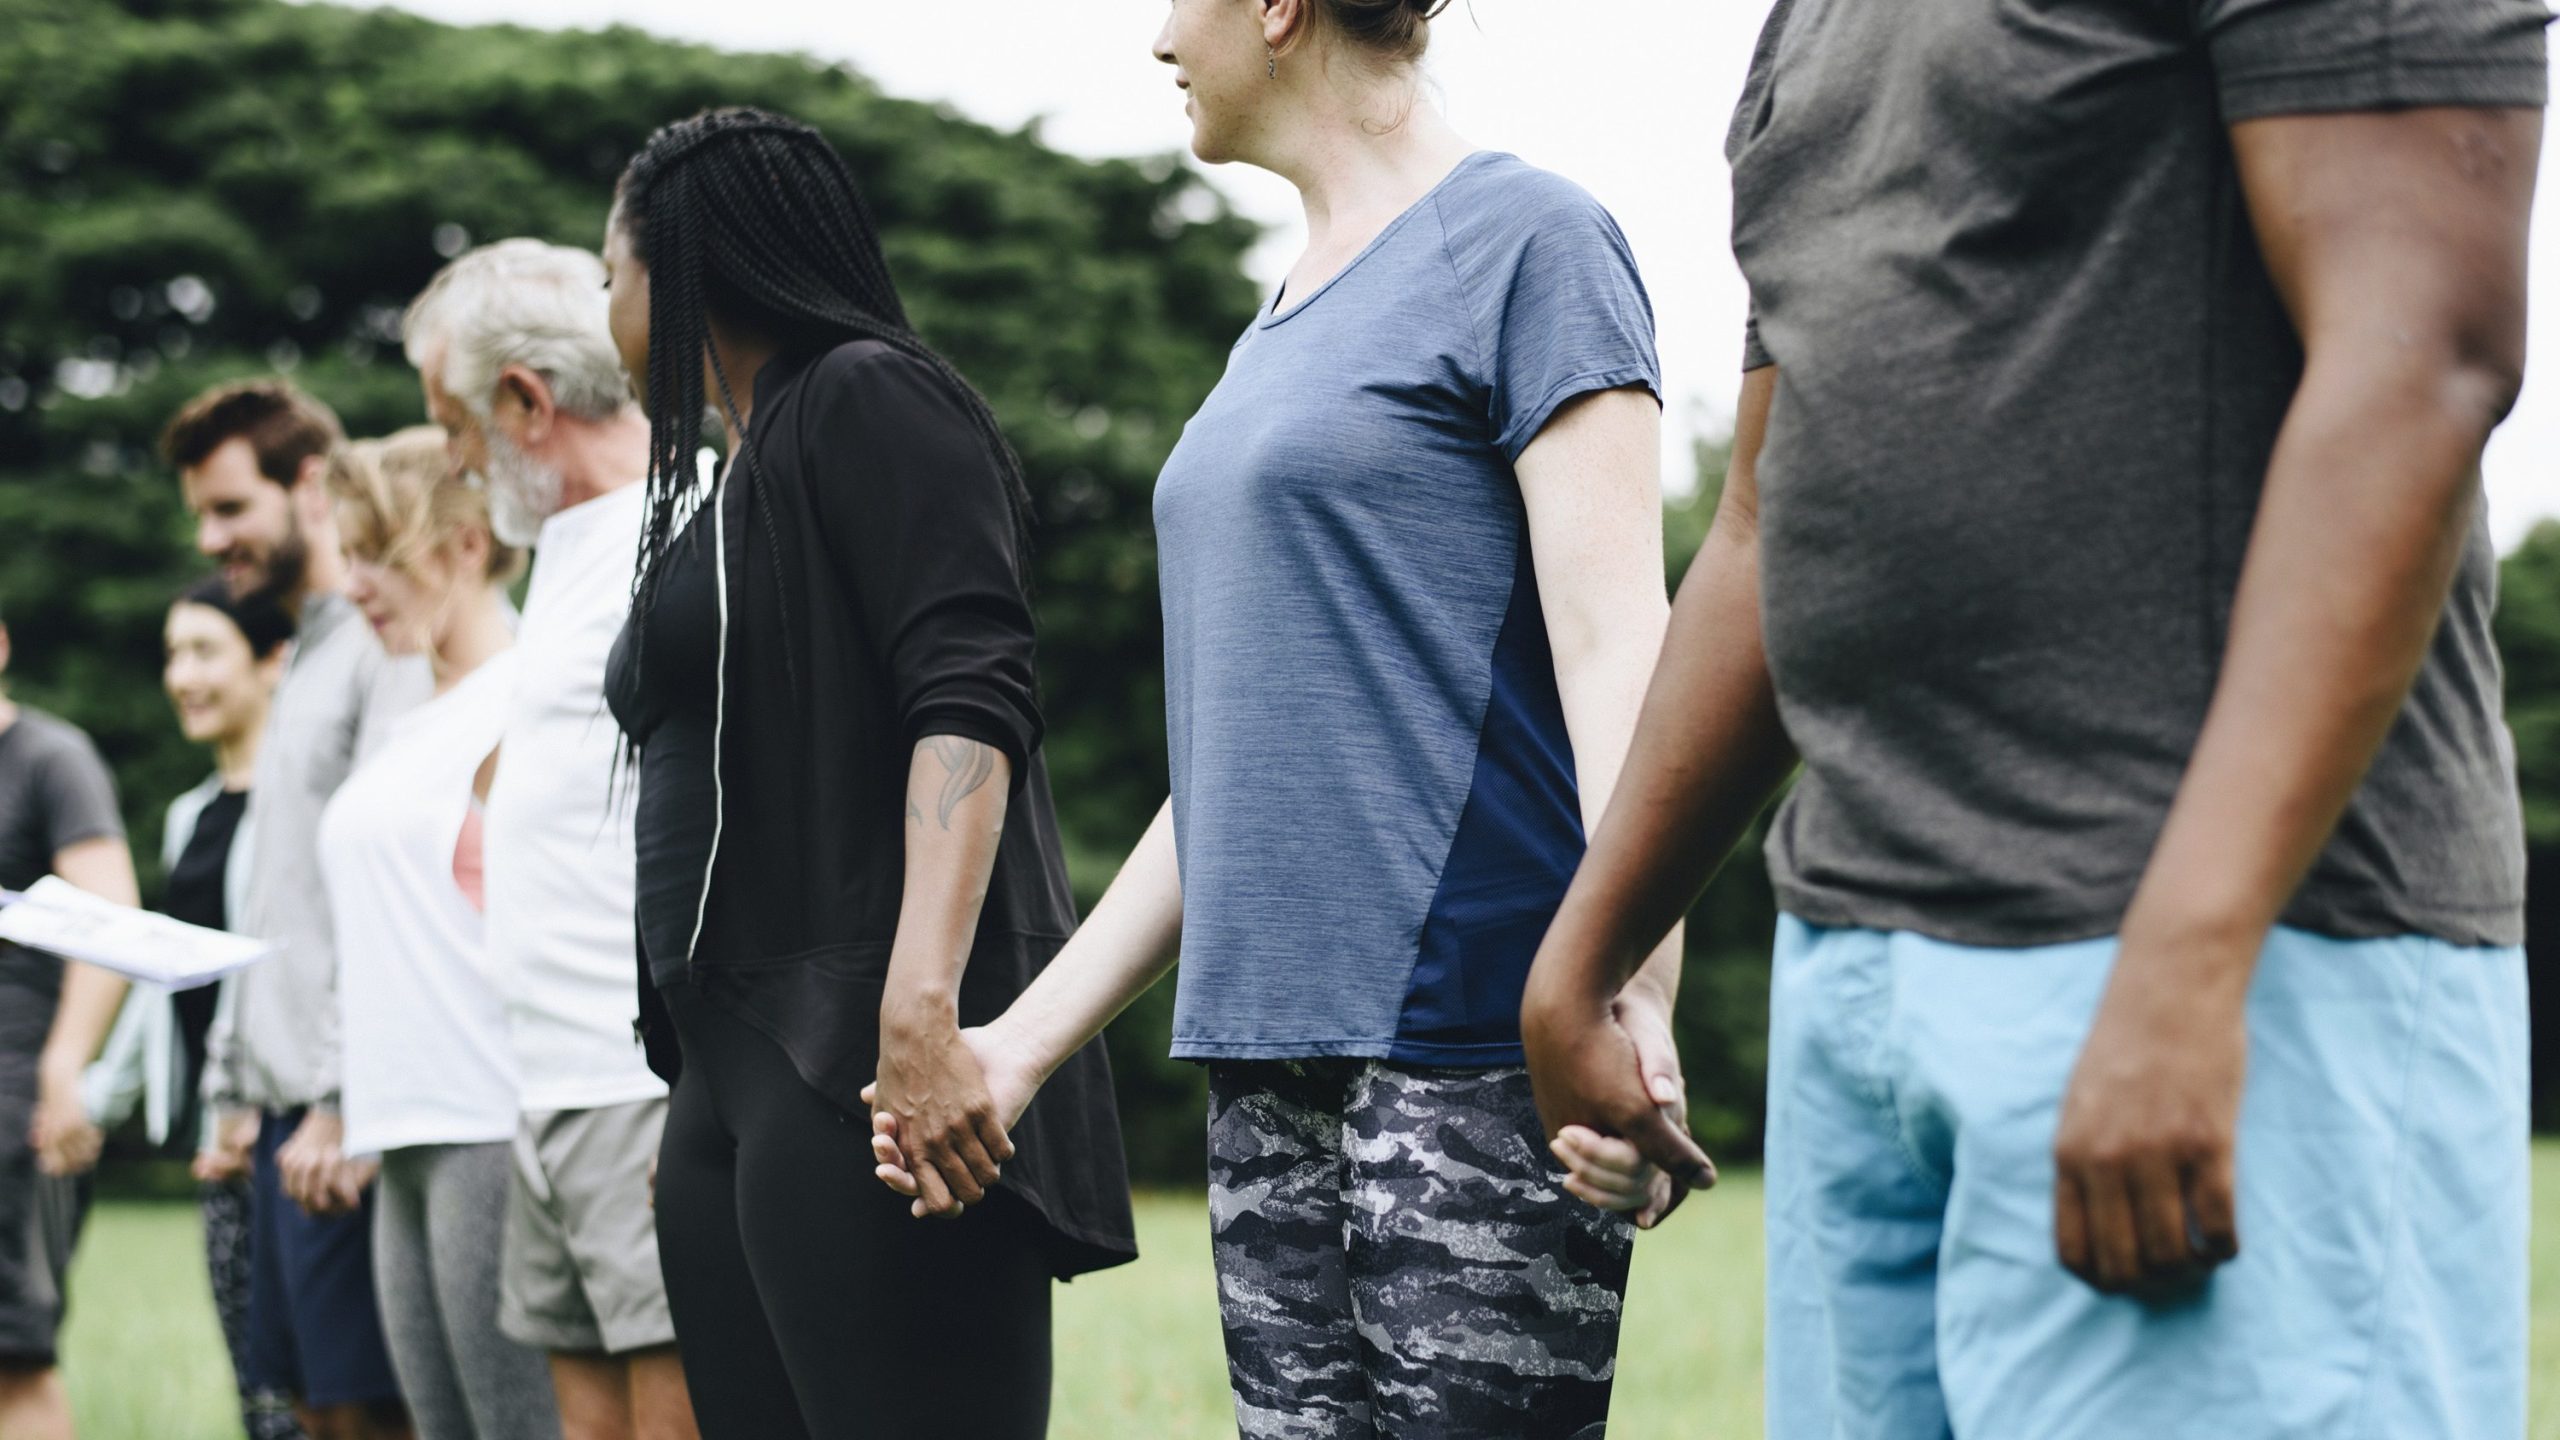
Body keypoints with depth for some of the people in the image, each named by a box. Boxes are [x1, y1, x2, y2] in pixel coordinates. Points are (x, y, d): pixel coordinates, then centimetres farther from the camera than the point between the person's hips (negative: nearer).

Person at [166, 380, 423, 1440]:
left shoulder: (388, 648, -9)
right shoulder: (303, 665, 22)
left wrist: (340, 1103, -21)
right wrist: (240, 1088, 18)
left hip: (344, 1112, -10)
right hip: (288, 1104, 10)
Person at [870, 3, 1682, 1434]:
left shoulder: (1525, 239, -3)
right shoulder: (1286, 323, 22)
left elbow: (1613, 645, -13)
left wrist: (1631, 1007, -25)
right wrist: (1027, 1039, 22)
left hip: (1471, 1047, -8)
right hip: (1275, 1070, 8)